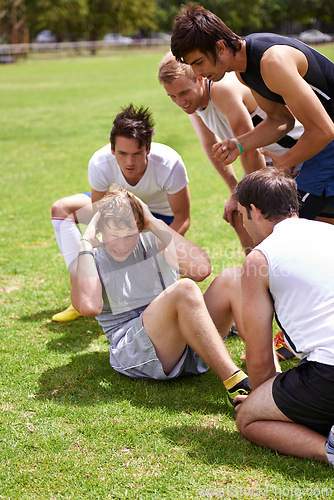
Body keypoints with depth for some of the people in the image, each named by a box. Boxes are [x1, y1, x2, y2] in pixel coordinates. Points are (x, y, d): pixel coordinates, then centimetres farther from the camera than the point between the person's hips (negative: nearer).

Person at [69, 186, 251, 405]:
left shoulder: (155, 242, 12)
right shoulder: (90, 260, 6)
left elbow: (202, 269, -9)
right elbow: (89, 306, -18)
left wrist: (155, 223, -3)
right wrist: (86, 242, -8)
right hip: (133, 352, -4)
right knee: (184, 289, -30)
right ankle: (235, 382, -36)